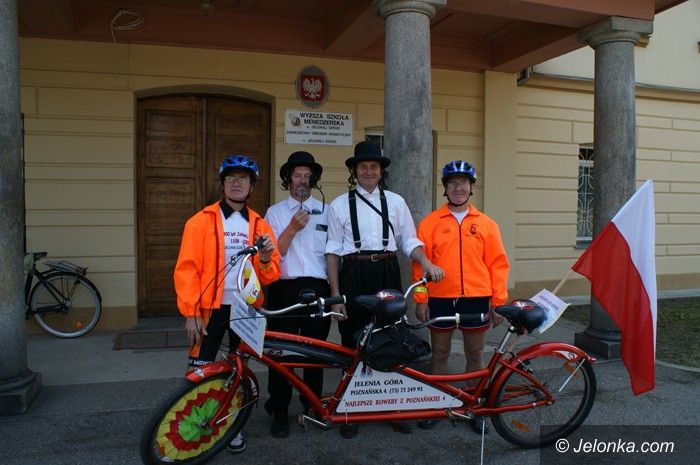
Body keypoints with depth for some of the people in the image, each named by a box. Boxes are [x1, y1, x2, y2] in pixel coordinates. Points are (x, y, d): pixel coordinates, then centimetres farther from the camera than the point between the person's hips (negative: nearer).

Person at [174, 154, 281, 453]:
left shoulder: (259, 225, 6)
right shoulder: (201, 221, -3)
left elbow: (270, 275, 6)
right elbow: (186, 269, -7)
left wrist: (265, 260, -16)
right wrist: (190, 313, -12)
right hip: (210, 309, -3)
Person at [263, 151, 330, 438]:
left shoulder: (325, 211, 13)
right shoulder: (275, 212, 9)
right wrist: (293, 228, -13)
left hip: (318, 288, 1)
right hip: (285, 288, -1)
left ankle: (313, 406, 24)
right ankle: (280, 412, 14)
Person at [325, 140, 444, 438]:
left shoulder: (395, 201, 8)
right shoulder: (339, 205, 4)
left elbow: (410, 241, 8)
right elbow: (333, 251, 2)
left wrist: (427, 263, -12)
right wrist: (335, 294, -3)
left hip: (387, 274, 1)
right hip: (353, 276, -1)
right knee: (353, 344, 6)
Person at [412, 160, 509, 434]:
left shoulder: (486, 224, 4)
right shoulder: (430, 223, 2)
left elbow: (497, 264, 4)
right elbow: (420, 262, 0)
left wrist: (498, 302, 0)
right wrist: (421, 299, -5)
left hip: (476, 299, 1)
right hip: (440, 299, 0)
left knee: (475, 356, 11)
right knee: (439, 355, 10)